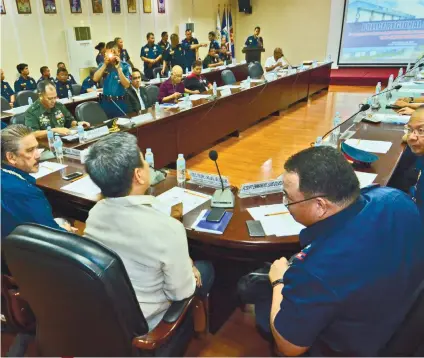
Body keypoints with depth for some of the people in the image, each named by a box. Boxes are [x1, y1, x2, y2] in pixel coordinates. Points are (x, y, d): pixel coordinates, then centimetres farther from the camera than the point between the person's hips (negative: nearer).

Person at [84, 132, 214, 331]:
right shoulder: (167, 228, -36)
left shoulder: (95, 212, -14)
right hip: (143, 321, -5)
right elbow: (179, 292, -21)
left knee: (188, 263, 23)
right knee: (205, 269, 19)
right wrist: (190, 270, 1)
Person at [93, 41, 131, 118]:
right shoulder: (103, 65, 6)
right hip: (106, 102, 2)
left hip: (120, 102, -2)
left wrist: (118, 68, -16)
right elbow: (95, 79, -9)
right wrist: (105, 64, -11)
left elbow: (127, 85, -12)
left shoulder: (125, 66, -2)